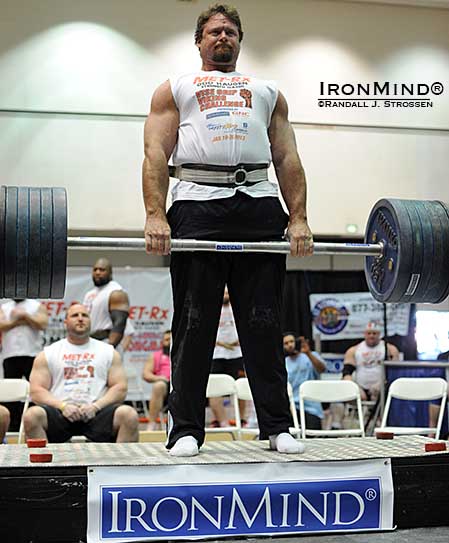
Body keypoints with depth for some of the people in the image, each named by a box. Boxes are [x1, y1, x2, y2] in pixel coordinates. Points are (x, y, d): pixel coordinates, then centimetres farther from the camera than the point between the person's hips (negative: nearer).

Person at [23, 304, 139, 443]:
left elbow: (120, 389, 8)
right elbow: (36, 391, 5)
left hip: (96, 412, 0)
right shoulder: (47, 354, 14)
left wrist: (95, 406, -10)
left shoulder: (108, 352, 16)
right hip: (61, 412, 0)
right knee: (32, 416, -33)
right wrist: (63, 406, -12)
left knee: (129, 415, -30)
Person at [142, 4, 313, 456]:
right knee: (194, 326, 0)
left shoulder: (267, 92, 25)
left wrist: (298, 217, 1)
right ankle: (186, 430, 7)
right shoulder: (175, 89, 19)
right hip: (197, 206, -1)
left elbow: (288, 158, 15)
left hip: (260, 207, 2)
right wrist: (155, 215, -11)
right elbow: (156, 156, 5)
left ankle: (276, 427, 9)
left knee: (264, 325, 3)